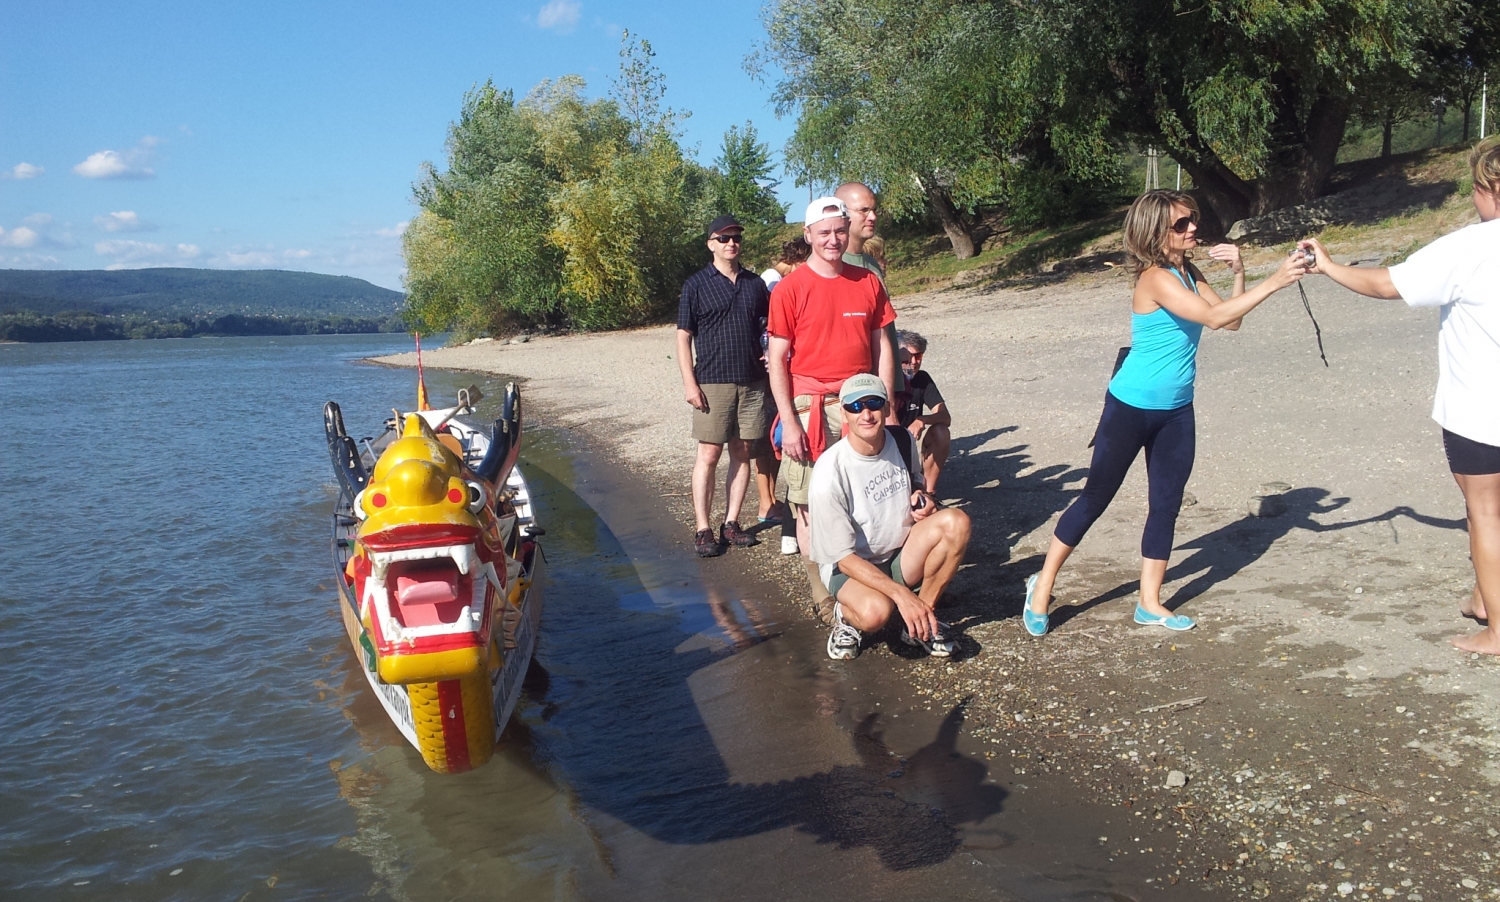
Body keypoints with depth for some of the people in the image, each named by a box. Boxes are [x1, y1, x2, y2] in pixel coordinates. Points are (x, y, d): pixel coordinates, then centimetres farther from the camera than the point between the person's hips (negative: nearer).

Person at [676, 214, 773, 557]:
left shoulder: (755, 284, 12)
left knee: (742, 454, 6)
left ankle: (731, 523, 14)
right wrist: (689, 382, -9)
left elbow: (769, 328, 21)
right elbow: (683, 336, -1)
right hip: (712, 383, -4)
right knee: (709, 455, -3)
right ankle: (703, 530, 2)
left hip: (752, 383, 4)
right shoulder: (696, 284, 1)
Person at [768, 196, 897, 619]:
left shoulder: (868, 282, 9)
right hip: (811, 408, -3)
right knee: (810, 507, -1)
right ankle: (823, 596, 10)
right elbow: (777, 359, -4)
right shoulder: (790, 288, -2)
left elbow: (882, 346, 12)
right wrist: (789, 422, -10)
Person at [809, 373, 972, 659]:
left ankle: (920, 620, -6)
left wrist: (921, 498, -7)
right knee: (876, 611, -39)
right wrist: (901, 594, -28)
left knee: (956, 521, -21)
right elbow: (843, 556, -19)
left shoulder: (902, 441, -5)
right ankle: (847, 615, 0)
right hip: (850, 569, -6)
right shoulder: (829, 473, -22)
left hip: (902, 558, 6)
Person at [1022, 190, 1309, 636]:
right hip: (1130, 408, -8)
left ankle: (1150, 603, 20)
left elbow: (1231, 321, 5)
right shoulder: (1156, 278, -21)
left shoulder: (1189, 274, 5)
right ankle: (1042, 586, 15)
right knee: (1096, 497, 1)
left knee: (1167, 504, 9)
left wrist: (1239, 273, -7)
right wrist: (1272, 282, -32)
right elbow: (1213, 317, -31)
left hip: (1176, 411, 8)